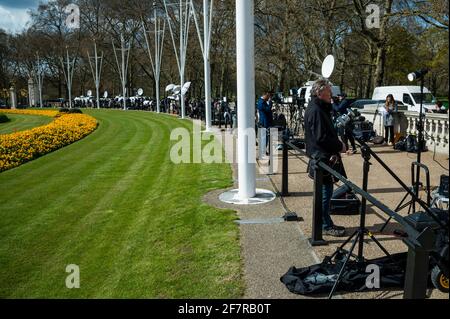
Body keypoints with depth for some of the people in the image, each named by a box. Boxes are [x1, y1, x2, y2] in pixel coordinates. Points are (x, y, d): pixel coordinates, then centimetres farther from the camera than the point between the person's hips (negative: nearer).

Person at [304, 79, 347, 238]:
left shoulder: (320, 108, 15)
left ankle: (326, 223, 25)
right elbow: (321, 138, -23)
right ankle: (326, 226, 8)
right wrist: (339, 146, -12)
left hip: (325, 157, 10)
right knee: (325, 191, -2)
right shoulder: (316, 111, -18)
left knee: (325, 191, 15)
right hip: (323, 158, -10)